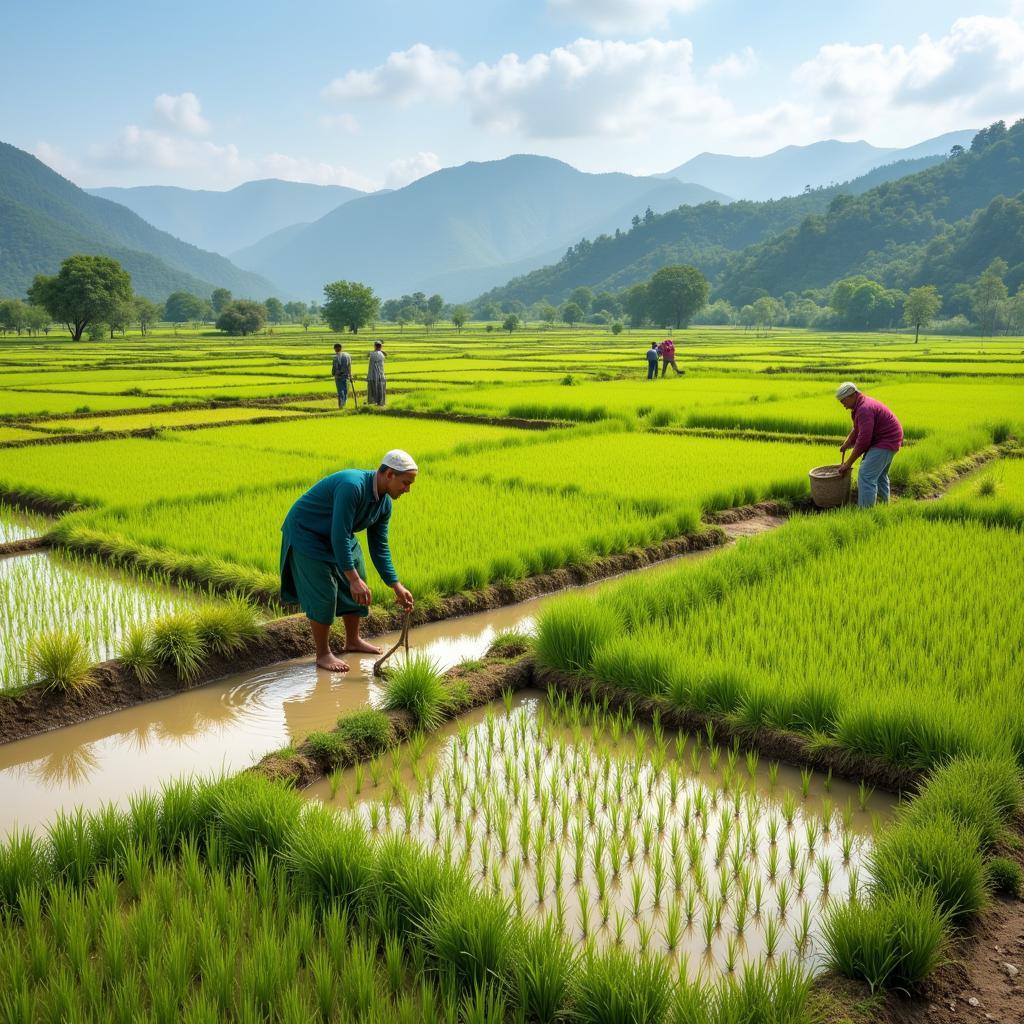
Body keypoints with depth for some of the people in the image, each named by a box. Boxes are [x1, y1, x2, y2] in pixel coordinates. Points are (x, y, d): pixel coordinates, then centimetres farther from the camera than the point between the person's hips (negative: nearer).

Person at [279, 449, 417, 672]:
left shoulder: (384, 503, -7)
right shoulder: (352, 486, -35)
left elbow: (379, 547, 0)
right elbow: (339, 537, -36)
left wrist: (396, 586, -3)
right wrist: (354, 579, -35)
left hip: (337, 535, 9)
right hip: (305, 533, -9)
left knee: (357, 590, 11)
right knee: (323, 593, -11)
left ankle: (353, 640, 29)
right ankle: (322, 654, 3)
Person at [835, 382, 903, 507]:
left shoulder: (864, 409, -25)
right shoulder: (861, 405, 10)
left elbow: (863, 440, -27)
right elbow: (857, 429, 21)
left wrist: (849, 463, -22)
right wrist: (847, 443, 3)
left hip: (885, 443, -11)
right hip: (889, 440, 11)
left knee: (866, 475, -17)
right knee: (880, 474, 24)